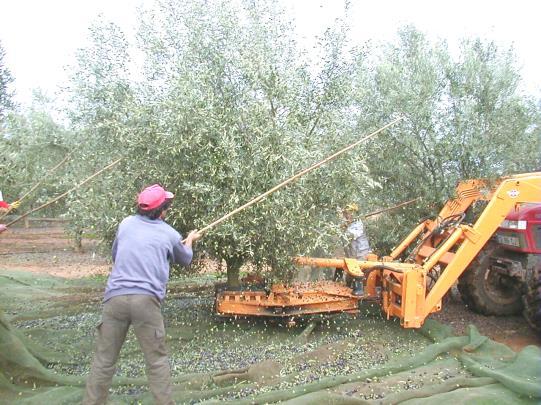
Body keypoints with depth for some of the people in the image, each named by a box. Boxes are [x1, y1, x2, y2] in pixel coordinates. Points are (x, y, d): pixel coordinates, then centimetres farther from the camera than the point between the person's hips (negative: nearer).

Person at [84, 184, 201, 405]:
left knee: (104, 360, 13)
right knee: (157, 360, 9)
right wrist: (190, 240, 49)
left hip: (115, 297, 3)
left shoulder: (126, 224, 14)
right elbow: (185, 260, 28)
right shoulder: (170, 234, 9)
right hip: (146, 299, -2)